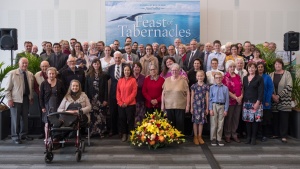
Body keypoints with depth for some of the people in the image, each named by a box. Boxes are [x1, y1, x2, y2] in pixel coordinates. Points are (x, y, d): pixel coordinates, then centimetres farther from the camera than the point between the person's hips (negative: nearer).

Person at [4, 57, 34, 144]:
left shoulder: (30, 74, 8)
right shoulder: (12, 73, -7)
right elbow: (7, 89, -6)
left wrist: (31, 97, 10)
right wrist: (9, 99, -11)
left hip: (26, 98, 5)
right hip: (16, 99, -5)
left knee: (25, 117, 11)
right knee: (15, 118, 1)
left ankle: (23, 134, 24)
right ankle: (15, 136, 12)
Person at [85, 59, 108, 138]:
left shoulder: (103, 76, 4)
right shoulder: (88, 75, 7)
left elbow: (106, 88, 1)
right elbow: (86, 88, 4)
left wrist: (105, 99, -6)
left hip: (101, 99, 0)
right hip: (91, 99, 1)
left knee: (101, 116, 0)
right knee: (92, 116, 1)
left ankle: (101, 132, 8)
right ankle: (91, 131, 9)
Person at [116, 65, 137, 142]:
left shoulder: (133, 80, -2)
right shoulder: (120, 80, 8)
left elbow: (134, 92, -8)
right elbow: (118, 92, 7)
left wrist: (126, 102, -13)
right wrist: (120, 102, -5)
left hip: (130, 104, -3)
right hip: (121, 104, 3)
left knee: (130, 119, 2)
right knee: (122, 119, 7)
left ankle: (130, 134, 13)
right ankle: (124, 134, 17)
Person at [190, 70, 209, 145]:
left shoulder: (206, 86, 3)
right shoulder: (194, 86, 0)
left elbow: (207, 97, 5)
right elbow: (192, 97, 4)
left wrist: (207, 108, 4)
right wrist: (191, 107, 2)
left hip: (203, 105, 1)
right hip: (195, 105, -1)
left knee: (201, 121, 8)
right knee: (195, 121, 3)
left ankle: (200, 136, 19)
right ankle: (195, 137, 14)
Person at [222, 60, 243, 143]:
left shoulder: (238, 77, 12)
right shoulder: (225, 77, -6)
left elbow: (242, 87, 14)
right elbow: (226, 90, -12)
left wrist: (241, 96, -3)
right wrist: (236, 98, -13)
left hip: (239, 101, 5)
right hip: (230, 101, -5)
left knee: (236, 118, 10)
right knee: (228, 118, 3)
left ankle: (234, 134, 21)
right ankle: (227, 135, 14)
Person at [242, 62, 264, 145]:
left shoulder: (259, 78, -1)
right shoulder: (245, 78, 13)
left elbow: (261, 92, -6)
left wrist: (258, 102, -14)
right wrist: (243, 100, 5)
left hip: (255, 103, -4)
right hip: (246, 102, 4)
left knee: (255, 120, -3)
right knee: (247, 120, 5)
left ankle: (253, 138, 6)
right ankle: (248, 137, 15)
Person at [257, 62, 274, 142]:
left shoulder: (267, 77, 2)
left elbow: (270, 89, -3)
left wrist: (267, 101, -10)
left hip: (265, 103, -1)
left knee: (265, 119, 3)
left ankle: (264, 135, 13)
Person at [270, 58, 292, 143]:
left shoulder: (287, 73, -1)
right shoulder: (271, 75, 9)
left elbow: (289, 87, -10)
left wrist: (279, 96, -14)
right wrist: (273, 95, -9)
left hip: (284, 100, -3)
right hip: (274, 100, 3)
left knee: (284, 118, -1)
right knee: (275, 117, 7)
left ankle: (283, 136, 6)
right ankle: (276, 133, 19)